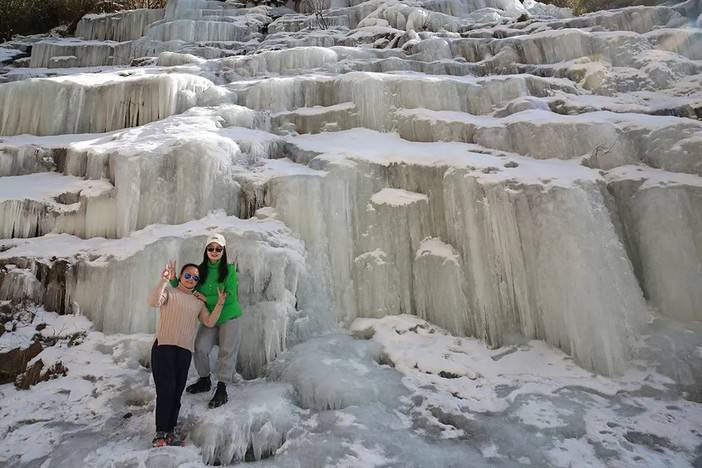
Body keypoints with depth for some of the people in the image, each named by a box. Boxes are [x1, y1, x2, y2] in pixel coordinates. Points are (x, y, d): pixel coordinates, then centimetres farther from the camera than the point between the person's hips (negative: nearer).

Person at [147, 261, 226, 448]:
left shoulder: (198, 302, 20)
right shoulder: (169, 291, 8)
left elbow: (209, 322, 8)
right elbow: (153, 301, -15)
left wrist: (220, 303, 0)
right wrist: (163, 279, -25)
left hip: (185, 350, 4)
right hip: (164, 346, -4)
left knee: (177, 392, 4)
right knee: (166, 389, -10)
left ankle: (171, 431, 13)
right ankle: (160, 432, 0)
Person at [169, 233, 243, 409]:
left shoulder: (229, 270, -13)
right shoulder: (201, 270, -1)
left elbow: (230, 296, -18)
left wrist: (206, 298, -17)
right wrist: (173, 280, -10)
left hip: (229, 317, -4)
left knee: (227, 351, -2)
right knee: (200, 348, -3)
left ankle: (222, 390, 13)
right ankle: (204, 381, 24)